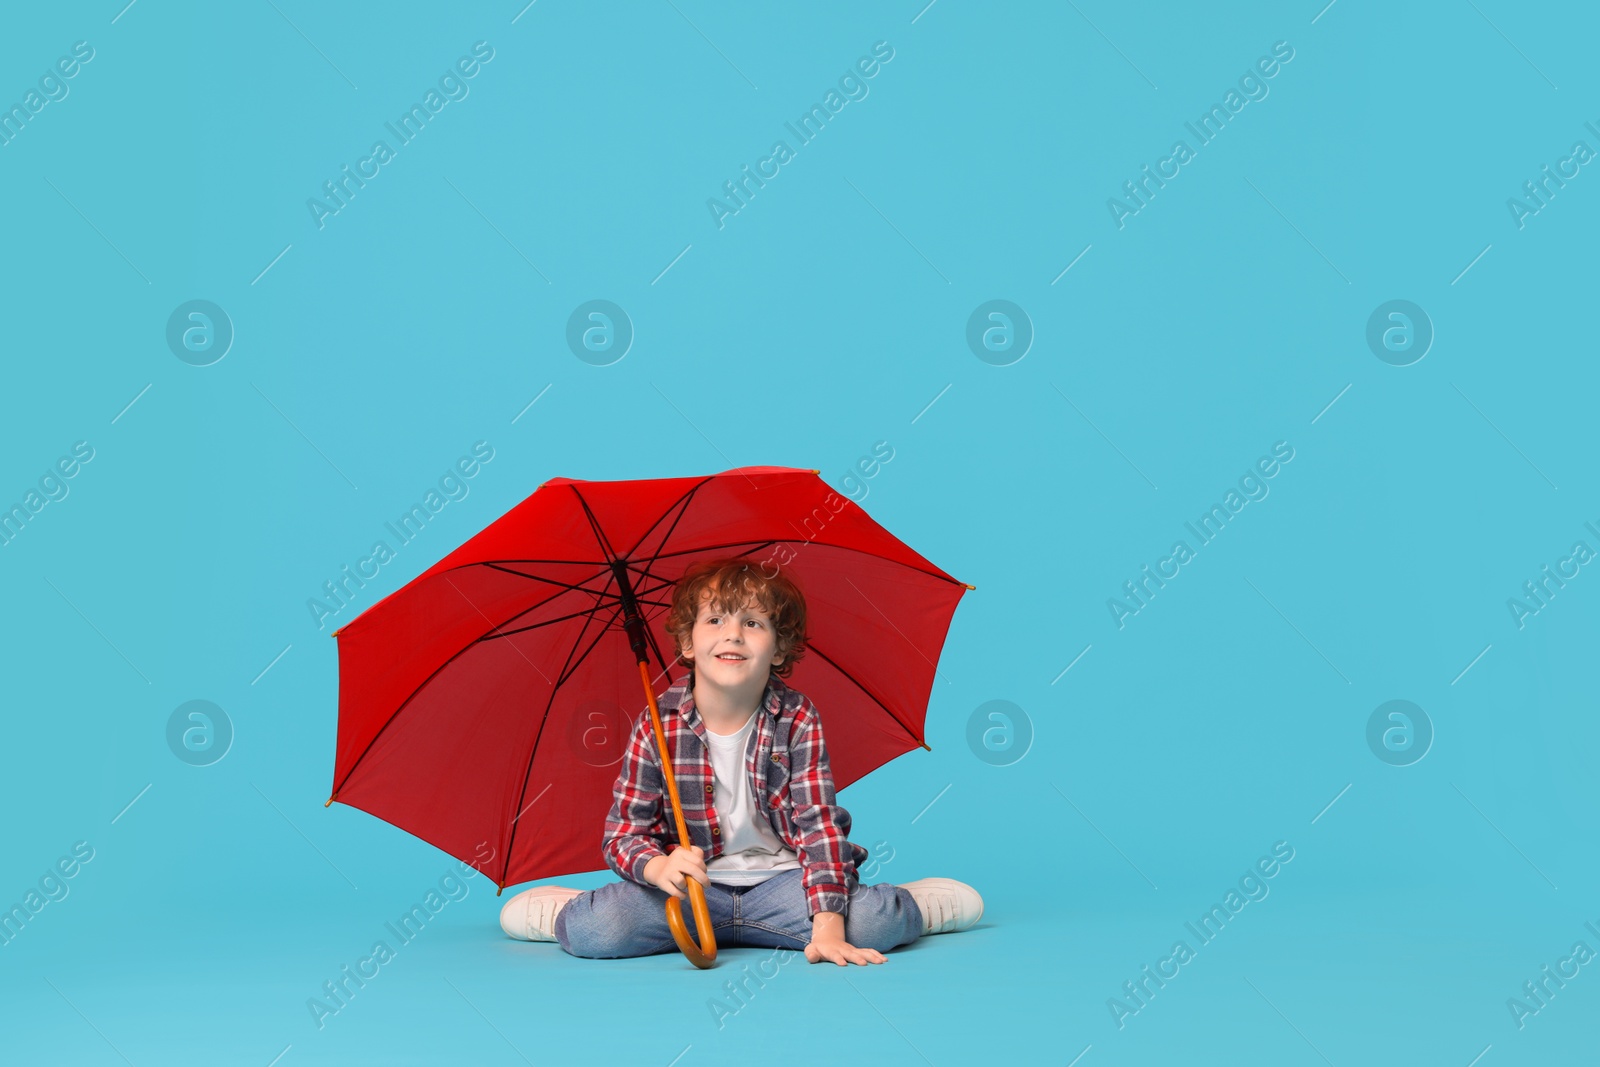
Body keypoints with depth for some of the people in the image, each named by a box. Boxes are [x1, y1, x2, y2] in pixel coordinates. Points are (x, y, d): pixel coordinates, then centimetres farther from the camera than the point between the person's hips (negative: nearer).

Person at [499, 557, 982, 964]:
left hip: (779, 878, -1)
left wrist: (828, 927, -25)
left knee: (878, 921, -30)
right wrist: (658, 867, -32)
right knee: (594, 931, -26)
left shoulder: (797, 718, -7)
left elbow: (819, 823, -13)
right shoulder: (657, 726, -8)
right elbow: (622, 833, -8)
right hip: (691, 883, 1)